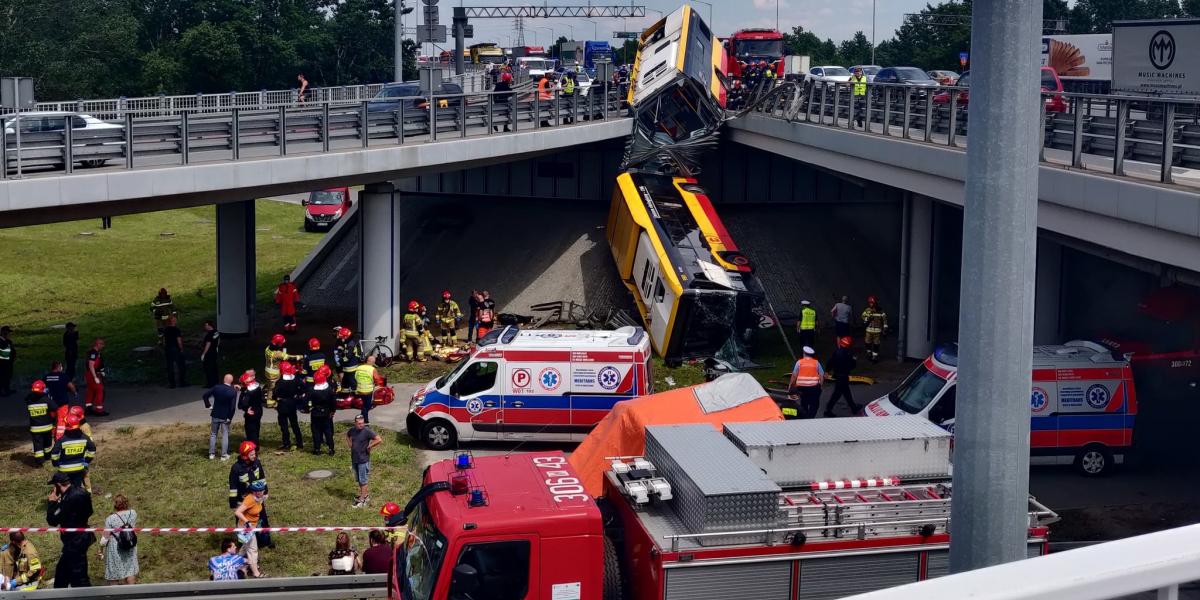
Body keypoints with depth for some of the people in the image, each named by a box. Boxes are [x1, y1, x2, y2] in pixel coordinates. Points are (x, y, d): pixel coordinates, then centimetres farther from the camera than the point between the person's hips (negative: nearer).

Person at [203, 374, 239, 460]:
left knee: (213, 434, 14)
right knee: (225, 435, 6)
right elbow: (233, 406, -17)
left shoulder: (216, 387, -7)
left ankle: (211, 454, 17)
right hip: (226, 416, -2)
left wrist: (208, 405, 4)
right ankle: (224, 455, 7)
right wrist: (230, 417, -8)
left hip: (216, 415, 2)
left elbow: (205, 395, -6)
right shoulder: (233, 391, -14)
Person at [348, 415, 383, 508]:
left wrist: (369, 447, -15)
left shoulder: (367, 431, -18)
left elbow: (379, 440, -23)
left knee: (362, 481, 0)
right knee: (358, 480, 18)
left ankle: (362, 500, 6)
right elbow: (347, 436, 25)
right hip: (354, 459, 7)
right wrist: (350, 444, 10)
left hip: (363, 459, -7)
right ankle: (366, 495, 33)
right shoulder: (352, 430, 1)